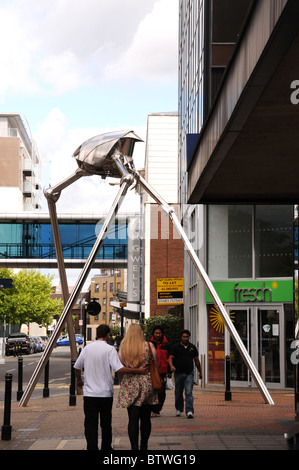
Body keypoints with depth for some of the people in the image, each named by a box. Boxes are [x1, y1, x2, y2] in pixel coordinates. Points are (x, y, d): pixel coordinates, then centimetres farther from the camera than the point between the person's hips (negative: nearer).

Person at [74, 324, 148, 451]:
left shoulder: (87, 348, 3)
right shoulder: (110, 349, -9)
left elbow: (77, 367, 12)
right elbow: (118, 368, -19)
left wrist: (79, 380, 30)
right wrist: (138, 371, -14)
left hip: (89, 393, 2)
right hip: (105, 393, -1)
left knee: (90, 424, 1)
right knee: (106, 423, 14)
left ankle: (92, 448, -9)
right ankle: (106, 448, 25)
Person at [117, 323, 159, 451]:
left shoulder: (123, 347, -1)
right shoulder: (149, 346, -1)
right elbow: (156, 365, 5)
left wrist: (122, 384, 15)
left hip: (129, 384, 0)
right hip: (147, 384, 1)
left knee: (133, 419, -1)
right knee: (145, 418, 11)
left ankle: (134, 447, -7)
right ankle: (144, 446, 19)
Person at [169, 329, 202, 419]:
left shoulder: (192, 347, 11)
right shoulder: (175, 347, 3)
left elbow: (196, 360, 17)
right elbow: (170, 357, -5)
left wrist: (200, 372, 19)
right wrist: (171, 366, -25)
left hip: (189, 374, 0)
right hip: (178, 373, 0)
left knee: (189, 393, -10)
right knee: (178, 393, 11)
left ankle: (189, 411, -15)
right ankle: (179, 409, 28)